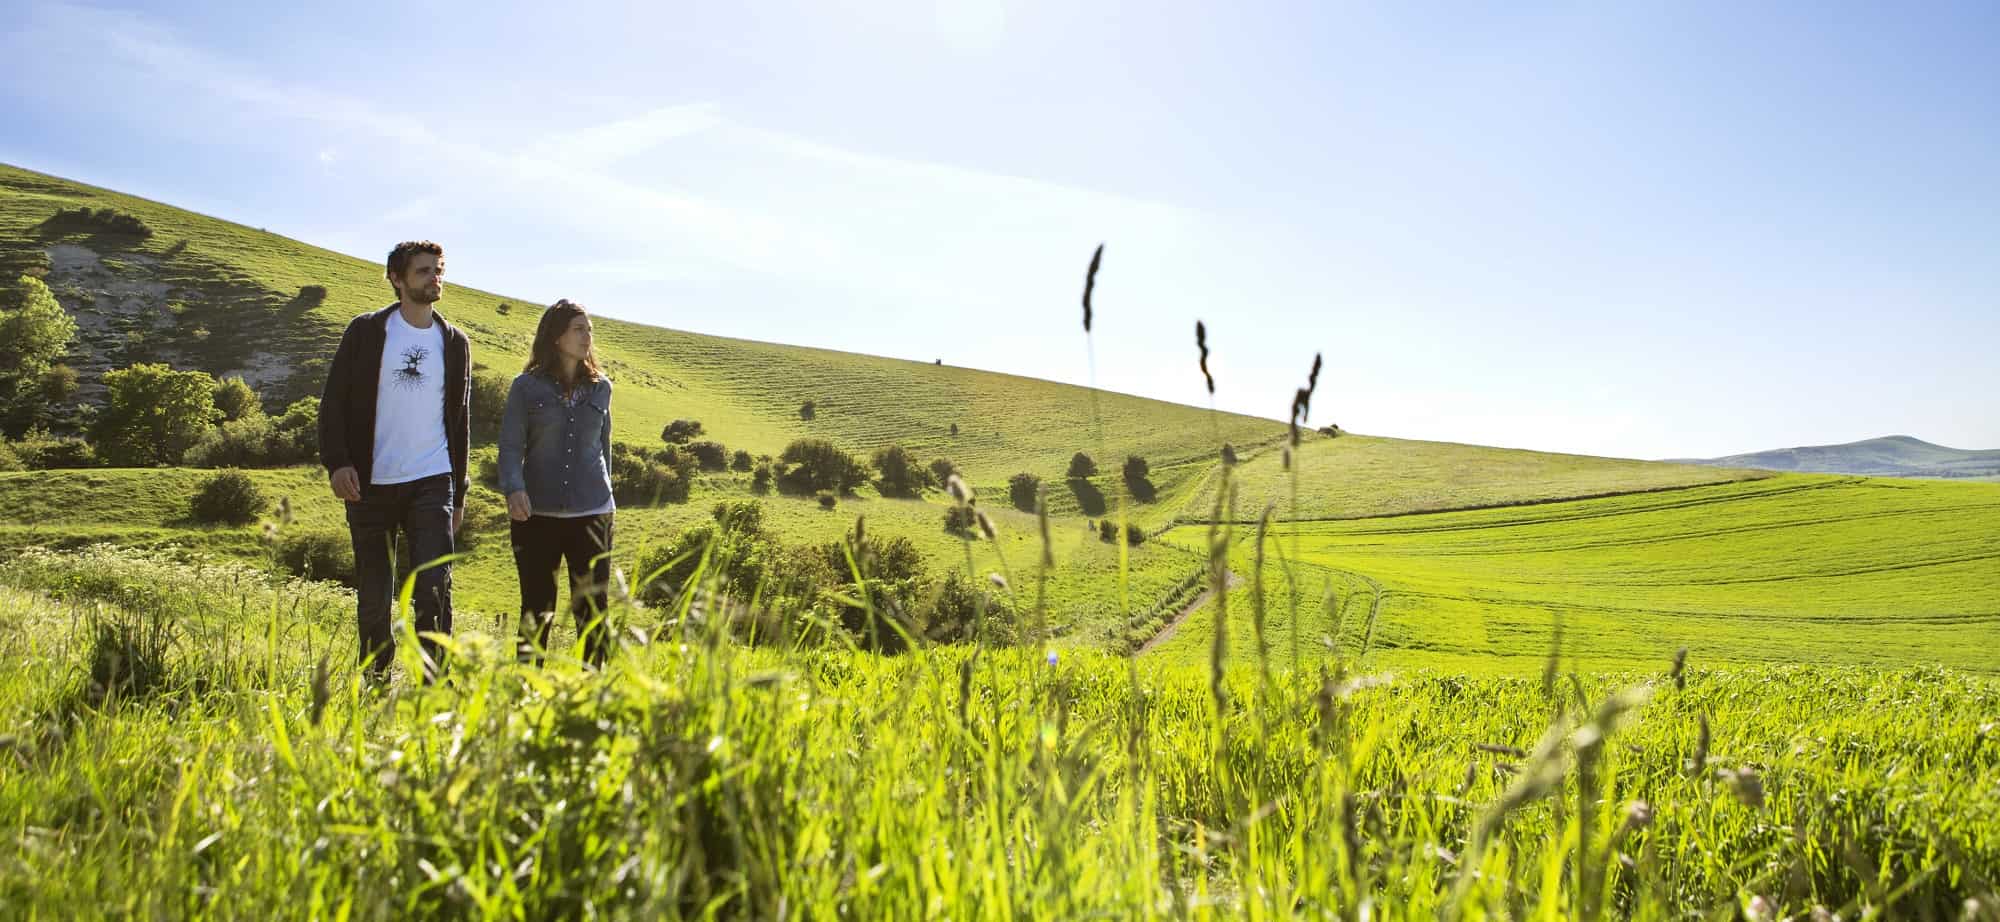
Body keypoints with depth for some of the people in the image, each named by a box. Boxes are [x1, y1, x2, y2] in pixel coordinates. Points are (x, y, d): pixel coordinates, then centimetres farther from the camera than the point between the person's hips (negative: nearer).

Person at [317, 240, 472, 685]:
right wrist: (336, 463, -14)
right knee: (373, 596, 6)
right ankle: (375, 679, 22)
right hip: (371, 484, -1)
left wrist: (459, 493, 14)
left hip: (431, 483, 1)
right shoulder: (366, 332, 3)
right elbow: (334, 401, 1)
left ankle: (432, 680, -5)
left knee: (434, 586, -13)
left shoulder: (455, 343, 10)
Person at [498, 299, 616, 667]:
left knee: (593, 612, 2)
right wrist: (514, 488, -19)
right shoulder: (527, 386, 1)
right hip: (537, 514, -2)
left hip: (592, 513, 2)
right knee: (537, 612, 5)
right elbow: (511, 445, -3)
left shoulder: (600, 387, 9)